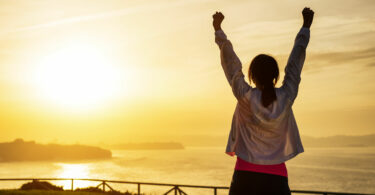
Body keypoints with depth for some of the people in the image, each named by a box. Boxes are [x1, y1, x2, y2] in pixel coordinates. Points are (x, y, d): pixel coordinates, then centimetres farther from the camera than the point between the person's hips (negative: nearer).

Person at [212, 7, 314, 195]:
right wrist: (306, 25, 25)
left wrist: (218, 29, 18)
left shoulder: (245, 97, -4)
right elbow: (295, 60, 11)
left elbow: (231, 62, 6)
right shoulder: (286, 98, 0)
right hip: (276, 177, 1)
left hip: (245, 174, -1)